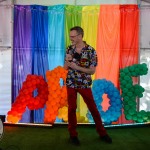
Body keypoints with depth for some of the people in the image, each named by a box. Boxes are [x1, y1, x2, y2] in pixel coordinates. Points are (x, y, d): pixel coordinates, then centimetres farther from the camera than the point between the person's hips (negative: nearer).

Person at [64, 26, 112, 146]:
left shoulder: (91, 51, -11)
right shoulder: (69, 49, 1)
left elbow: (92, 70, -11)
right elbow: (66, 68, 7)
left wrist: (77, 67, -20)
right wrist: (67, 61, -15)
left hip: (85, 84, -2)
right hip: (71, 84, 2)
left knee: (93, 108, 6)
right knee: (72, 108, 6)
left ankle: (102, 133, 22)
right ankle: (73, 134, 21)